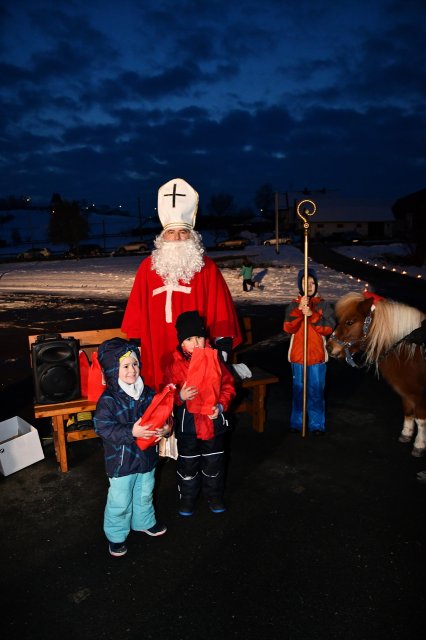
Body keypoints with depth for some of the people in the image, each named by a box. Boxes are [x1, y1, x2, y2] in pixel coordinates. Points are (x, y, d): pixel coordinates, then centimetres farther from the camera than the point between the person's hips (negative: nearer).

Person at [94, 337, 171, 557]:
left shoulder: (147, 393, -4)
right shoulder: (108, 400, -21)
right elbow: (103, 428, -25)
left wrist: (165, 428, -17)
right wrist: (131, 432, -34)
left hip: (147, 456, 5)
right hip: (121, 461, -5)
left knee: (145, 494, 25)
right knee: (120, 501, 10)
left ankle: (145, 522, 50)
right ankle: (116, 535, 34)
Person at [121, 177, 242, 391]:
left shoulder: (207, 268, 2)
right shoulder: (148, 267, 5)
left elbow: (220, 312, 1)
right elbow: (137, 313, 8)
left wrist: (222, 347, -3)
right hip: (157, 357, 1)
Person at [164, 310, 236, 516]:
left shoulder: (215, 358, -6)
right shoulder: (175, 363, -11)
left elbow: (228, 385, 1)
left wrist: (221, 405, -13)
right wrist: (181, 396, -29)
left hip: (214, 420, 2)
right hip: (187, 423, -1)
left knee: (214, 461, 17)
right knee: (187, 463, 15)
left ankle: (214, 496, 41)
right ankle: (187, 498, 38)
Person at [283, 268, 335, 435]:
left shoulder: (323, 305, 0)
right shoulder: (293, 305, 2)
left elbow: (329, 328, -10)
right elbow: (288, 328, -11)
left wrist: (312, 315, -22)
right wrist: (299, 310, -23)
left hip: (317, 356, -1)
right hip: (297, 355, 1)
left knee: (316, 392, 4)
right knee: (298, 390, 11)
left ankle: (317, 424, 17)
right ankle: (296, 422, 24)